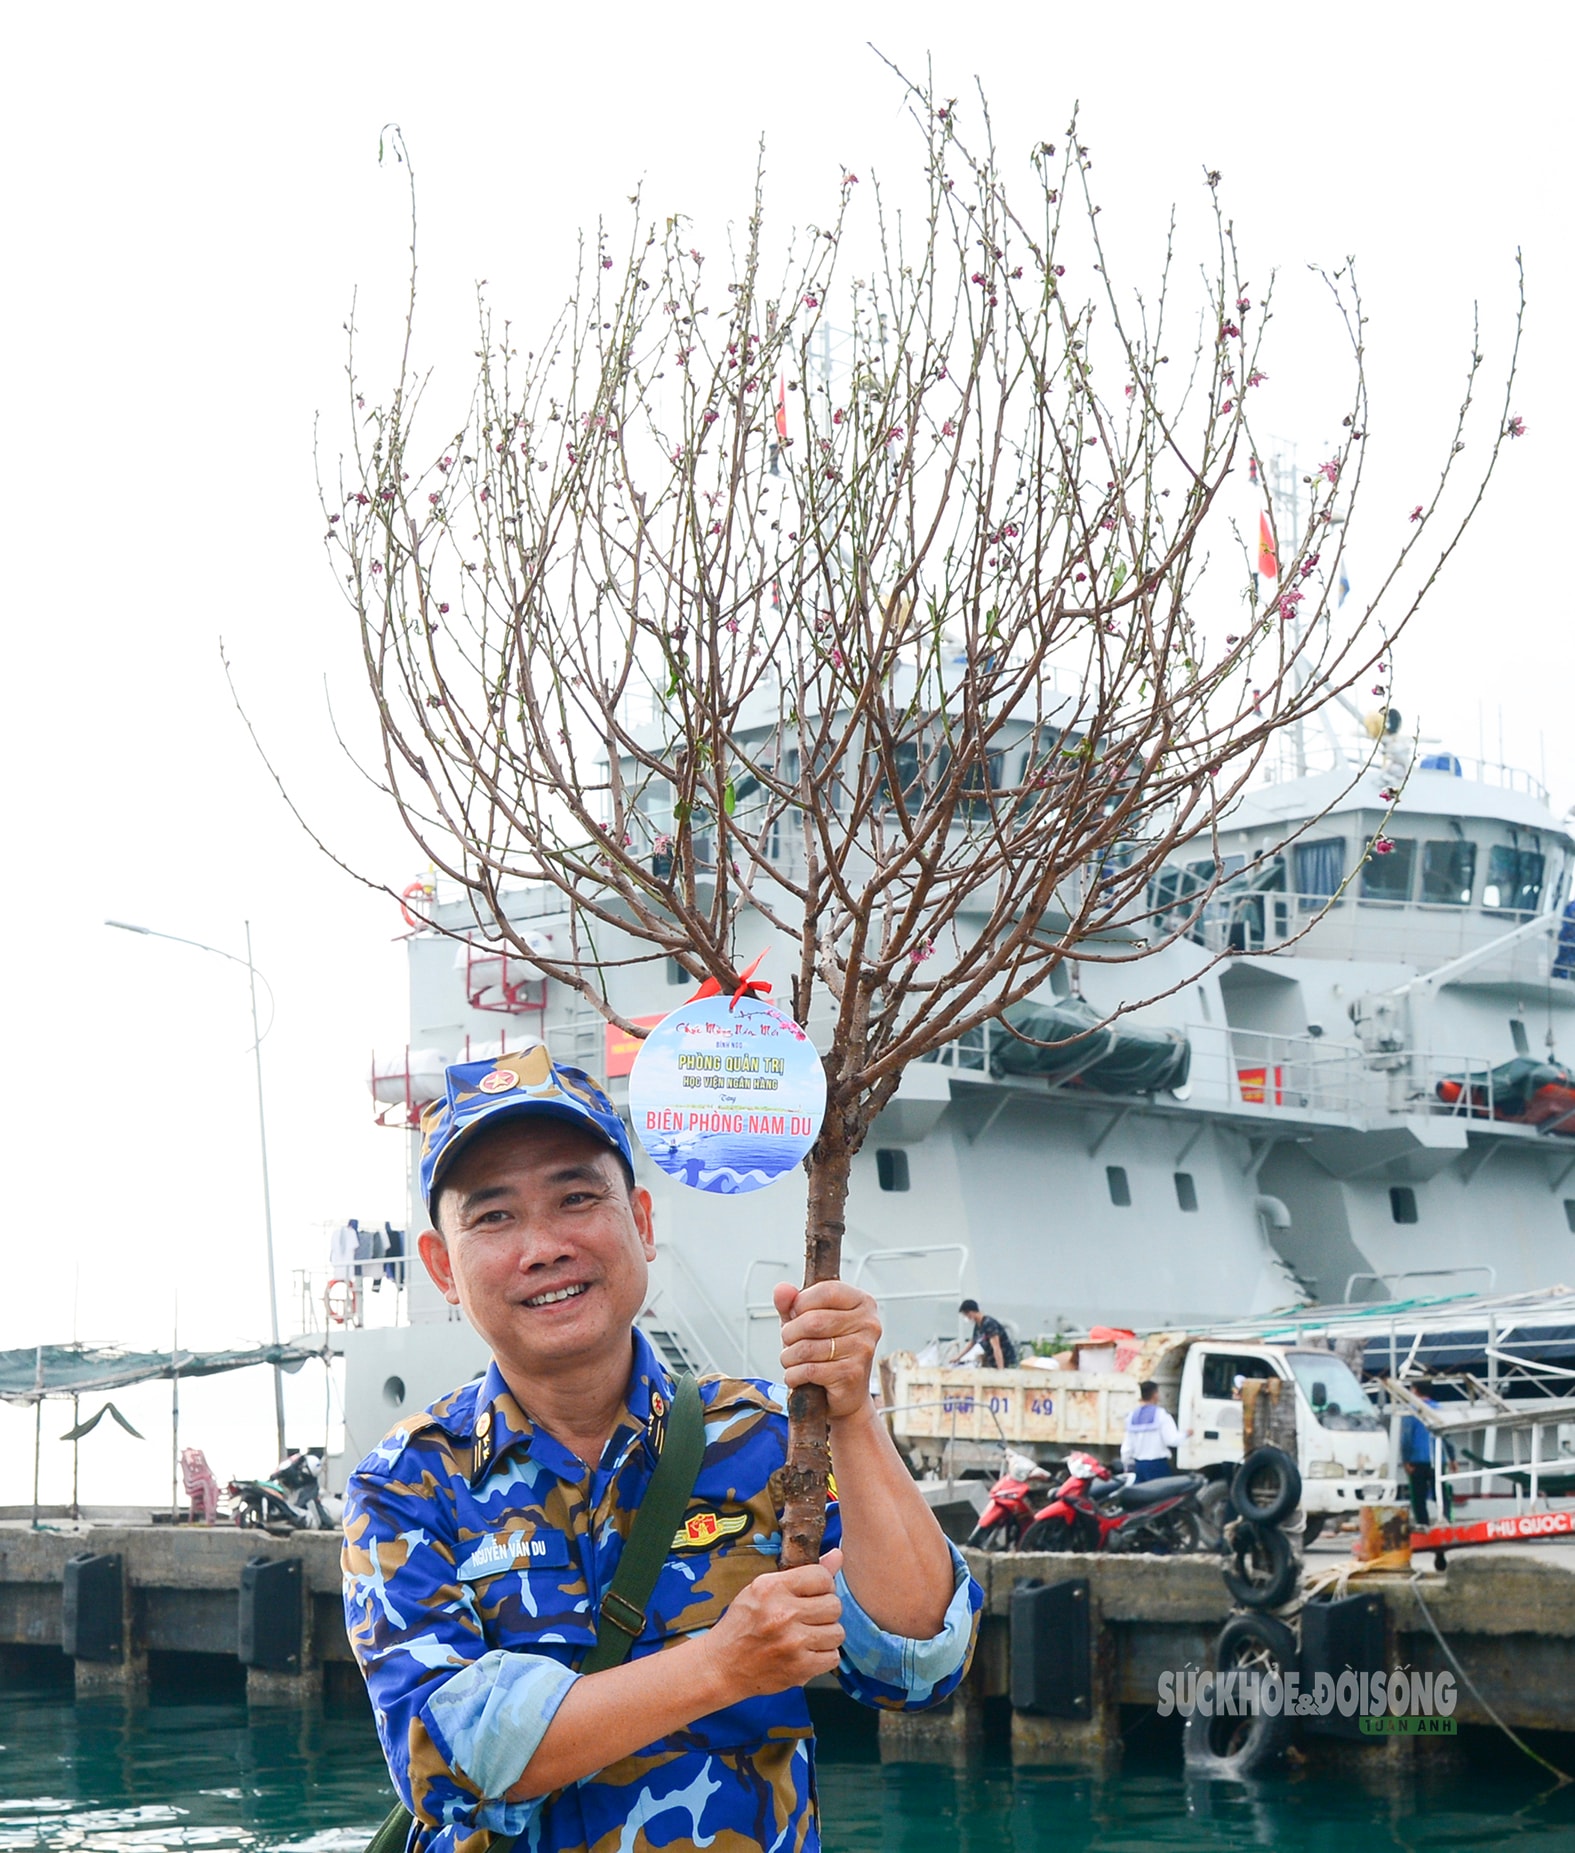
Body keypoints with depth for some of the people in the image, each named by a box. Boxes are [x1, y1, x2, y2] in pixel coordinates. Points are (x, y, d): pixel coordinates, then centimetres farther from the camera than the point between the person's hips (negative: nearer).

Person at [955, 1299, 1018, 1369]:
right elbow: (971, 1344, 25)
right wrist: (958, 1357, 28)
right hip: (992, 1364, 9)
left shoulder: (989, 1324, -22)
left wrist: (1001, 1370, -33)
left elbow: (996, 1348, -28)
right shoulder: (978, 1326, 6)